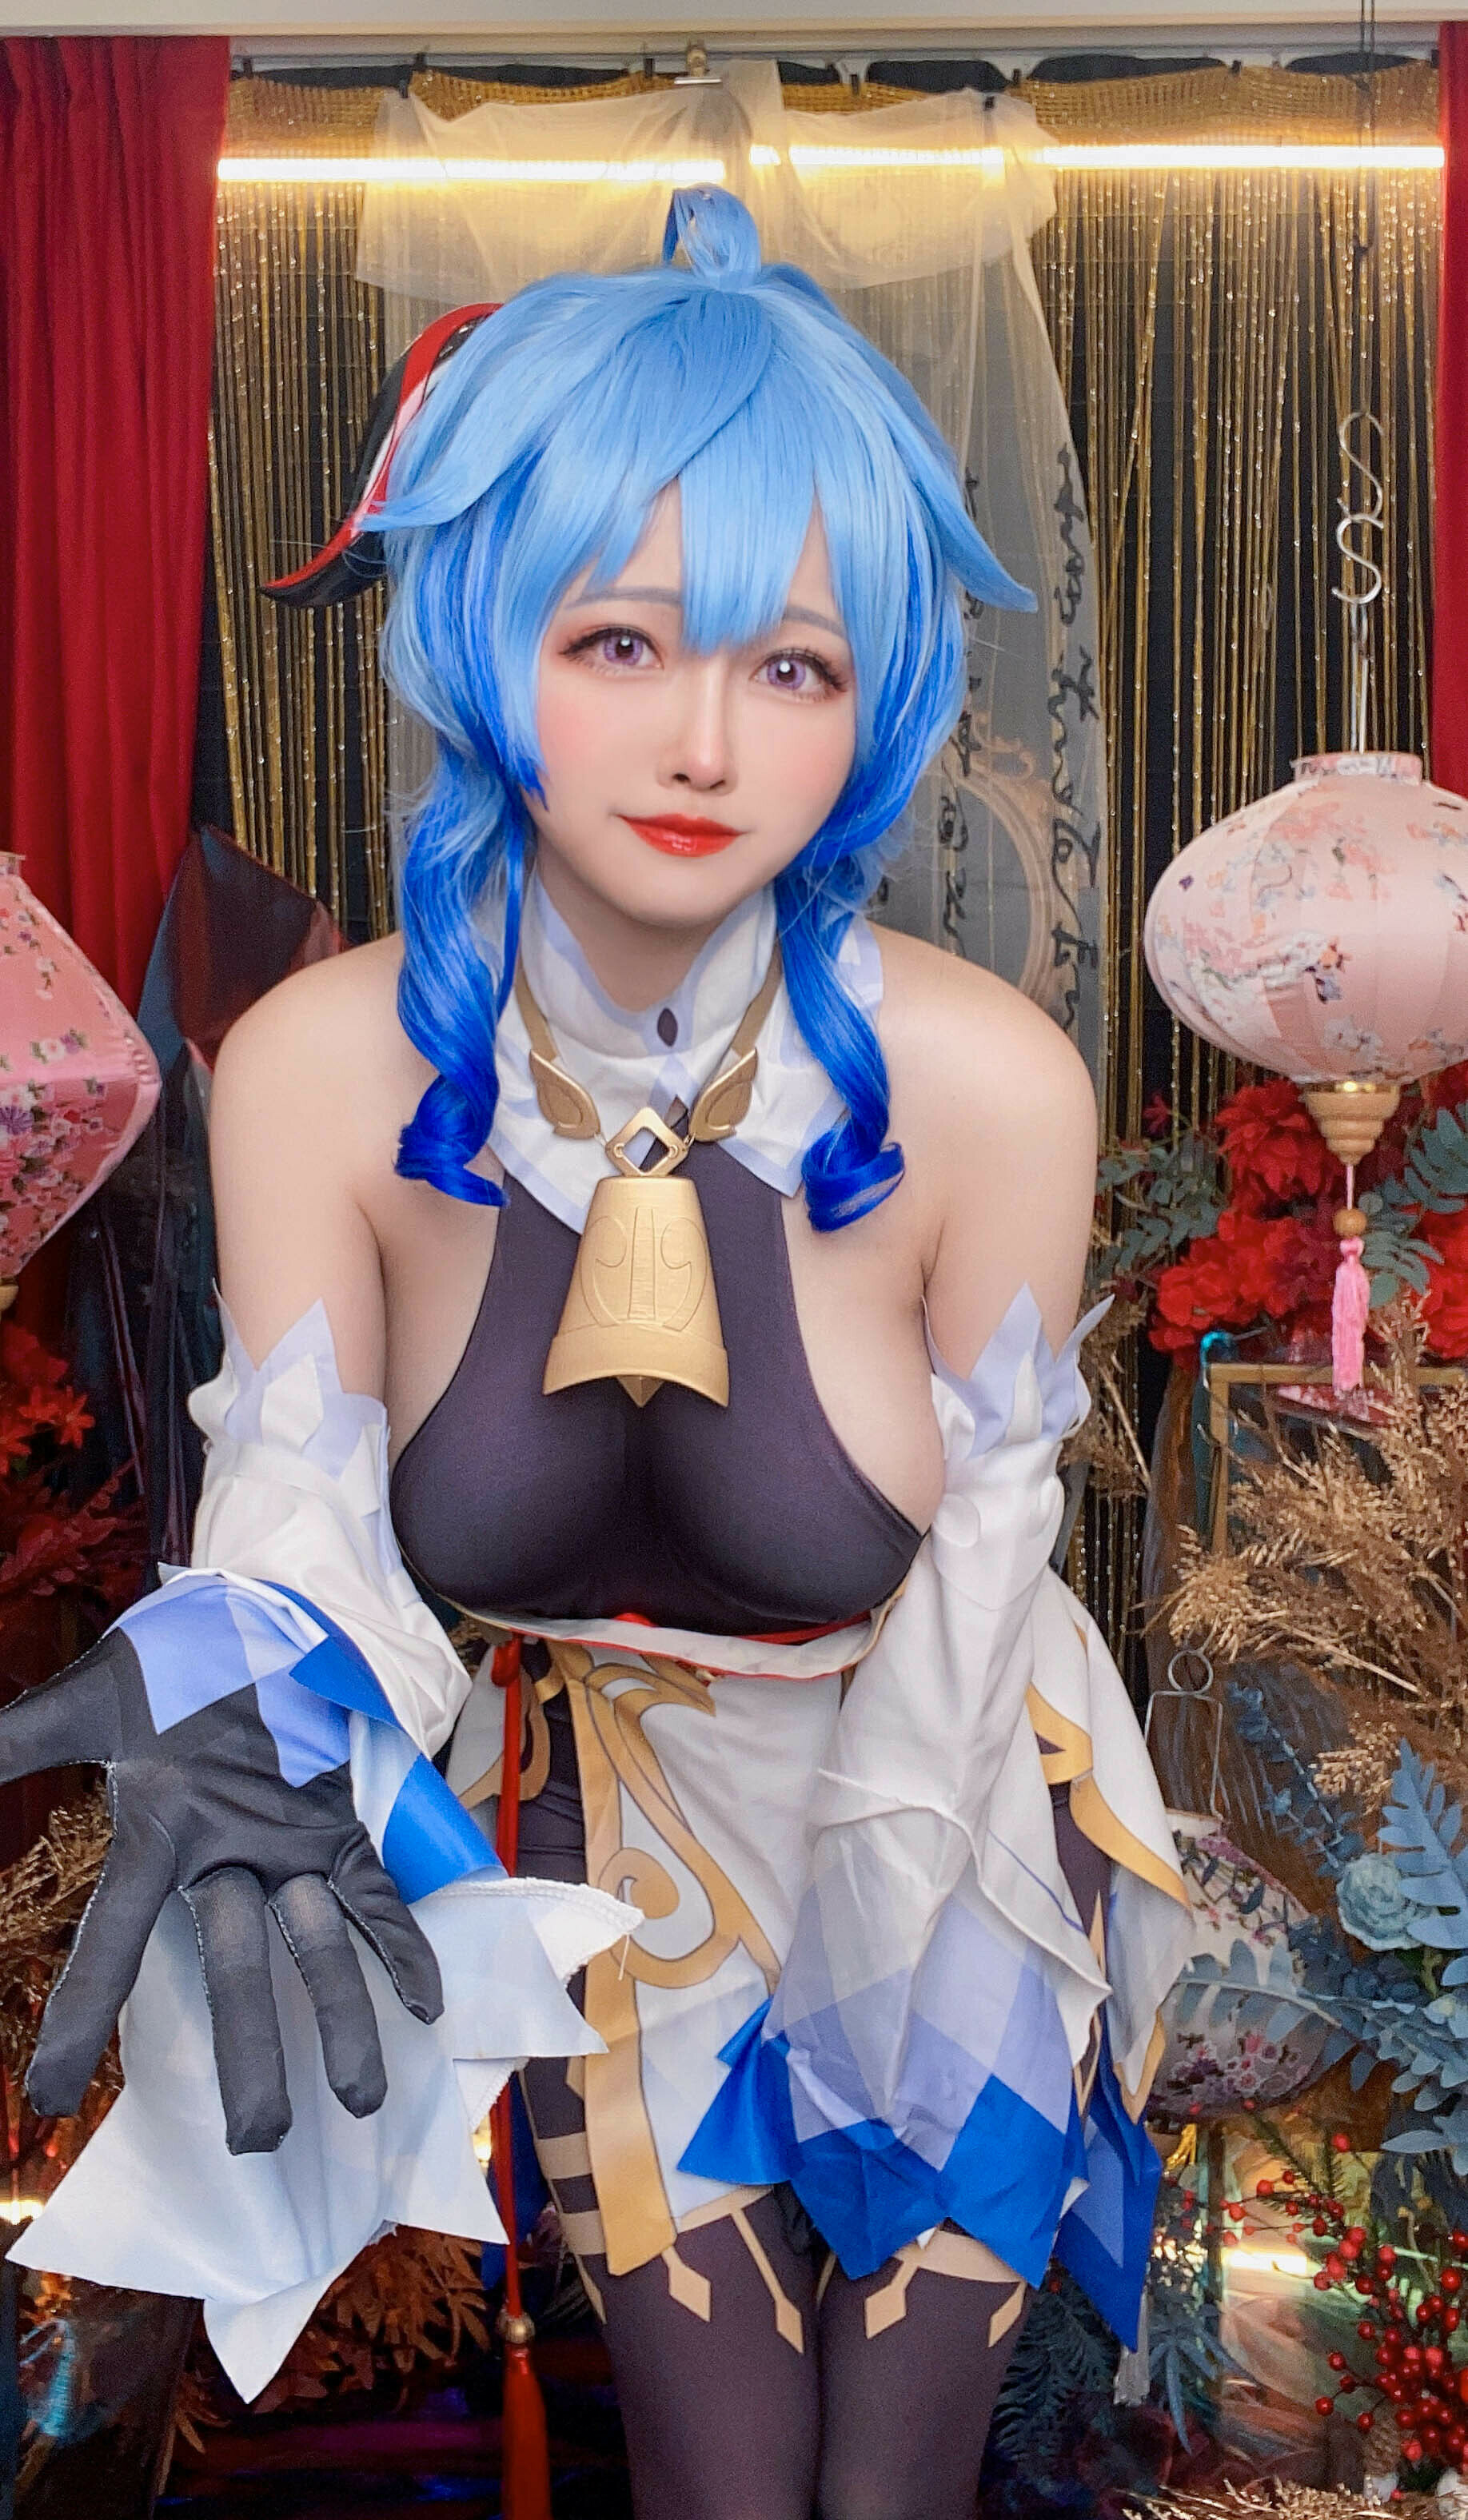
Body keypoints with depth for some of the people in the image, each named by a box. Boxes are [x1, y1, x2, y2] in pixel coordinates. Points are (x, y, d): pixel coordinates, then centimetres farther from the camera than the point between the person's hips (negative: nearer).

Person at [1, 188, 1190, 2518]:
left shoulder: (982, 1085, -27)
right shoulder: (323, 1069, -22)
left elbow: (978, 1561, -15)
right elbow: (301, 1520, -20)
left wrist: (911, 1995, -10)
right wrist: (242, 1693, -43)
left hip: (935, 1814, -1)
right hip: (602, 1833, 1)